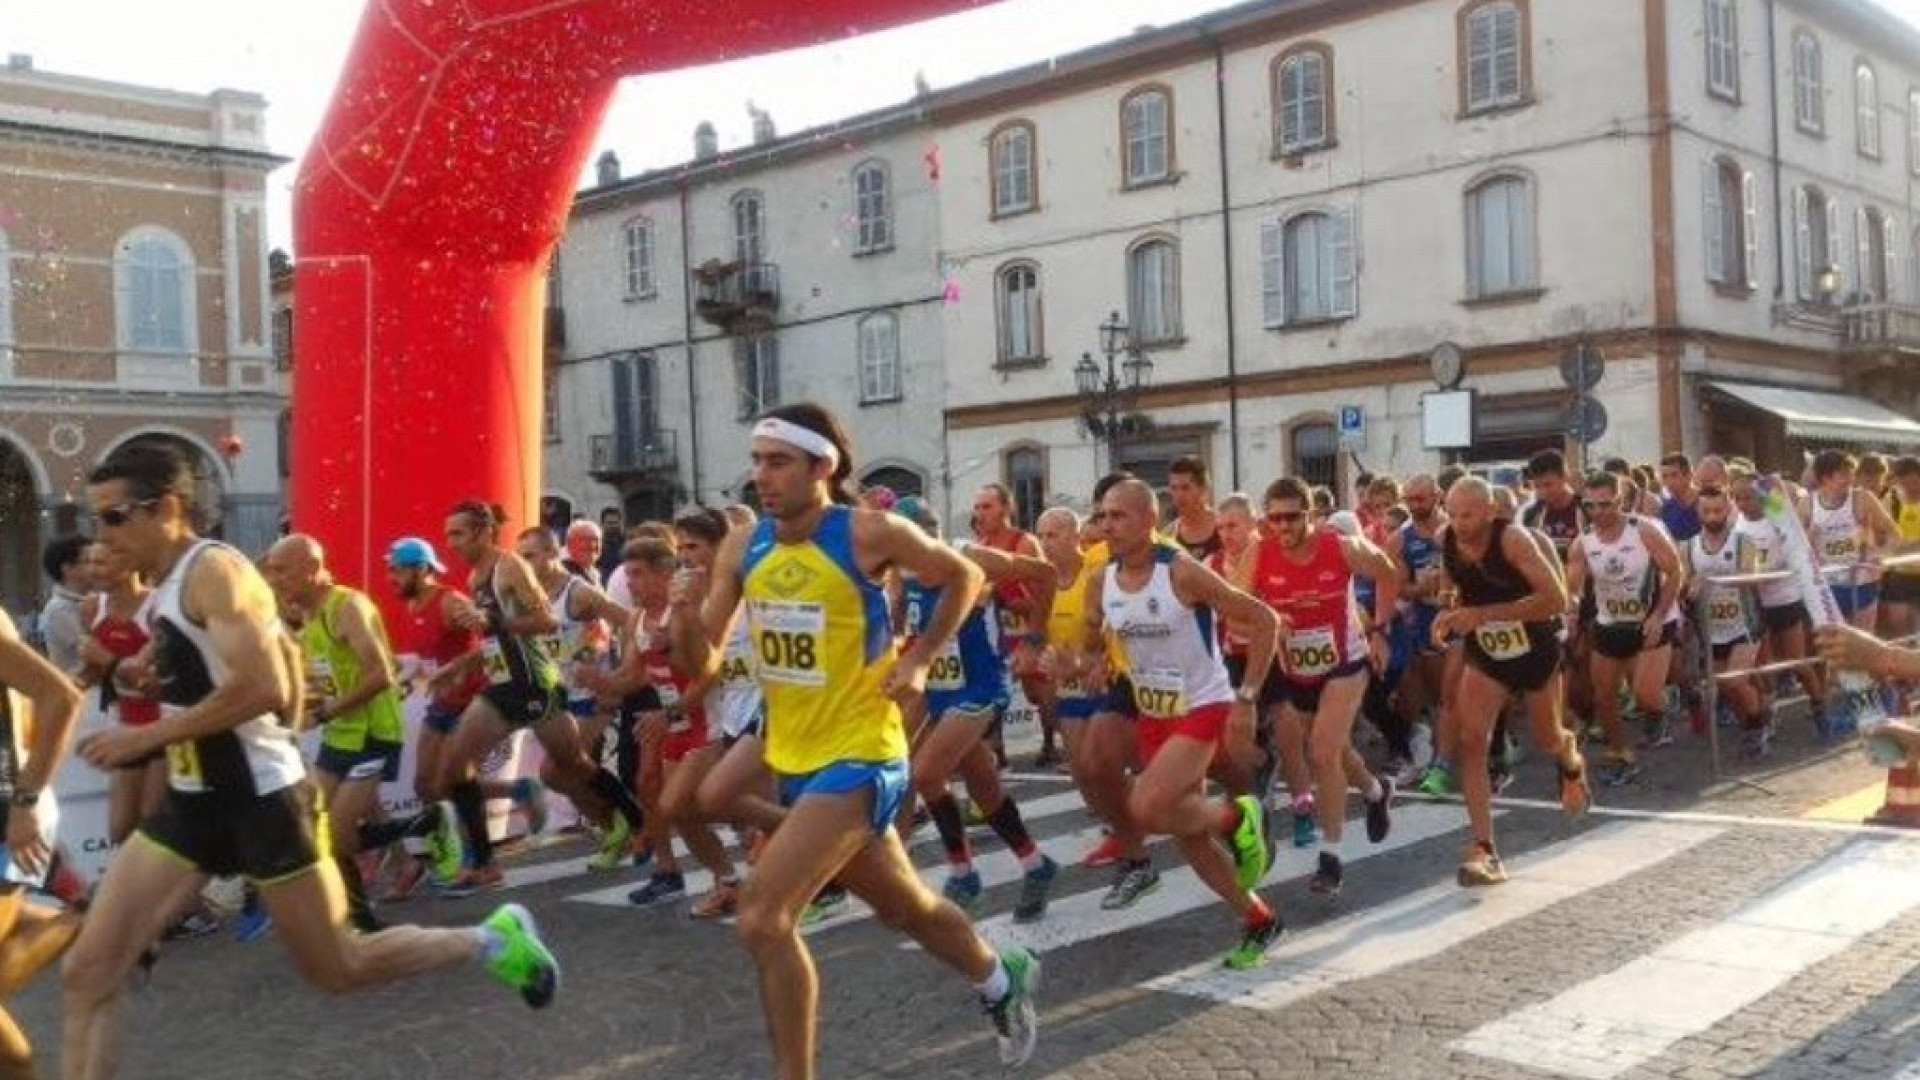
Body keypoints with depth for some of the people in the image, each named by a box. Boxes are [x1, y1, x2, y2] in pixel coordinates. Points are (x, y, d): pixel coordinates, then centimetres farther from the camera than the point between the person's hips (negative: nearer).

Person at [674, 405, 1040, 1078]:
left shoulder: (869, 534, -17)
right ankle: (1003, 980, 51)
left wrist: (920, 660, -8)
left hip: (859, 758, -7)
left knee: (761, 918, -18)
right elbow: (704, 662, 0)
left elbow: (965, 578, -1)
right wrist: (686, 617, -20)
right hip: (794, 760, 7)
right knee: (905, 907, 24)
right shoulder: (742, 549, -2)